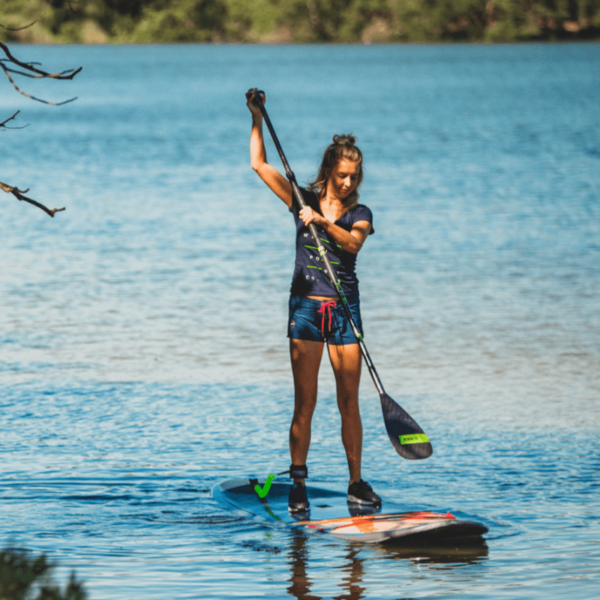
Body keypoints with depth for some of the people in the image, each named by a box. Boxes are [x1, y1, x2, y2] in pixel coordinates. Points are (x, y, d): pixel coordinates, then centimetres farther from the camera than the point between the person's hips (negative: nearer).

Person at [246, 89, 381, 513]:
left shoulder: (360, 214, 6)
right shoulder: (304, 202, 7)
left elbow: (352, 242, -17)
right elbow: (260, 164, 4)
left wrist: (323, 222, -31)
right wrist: (257, 119, -4)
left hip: (344, 309, 0)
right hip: (306, 307, 0)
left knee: (349, 402, 1)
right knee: (305, 403, -3)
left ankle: (356, 483, 9)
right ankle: (298, 485, 0)